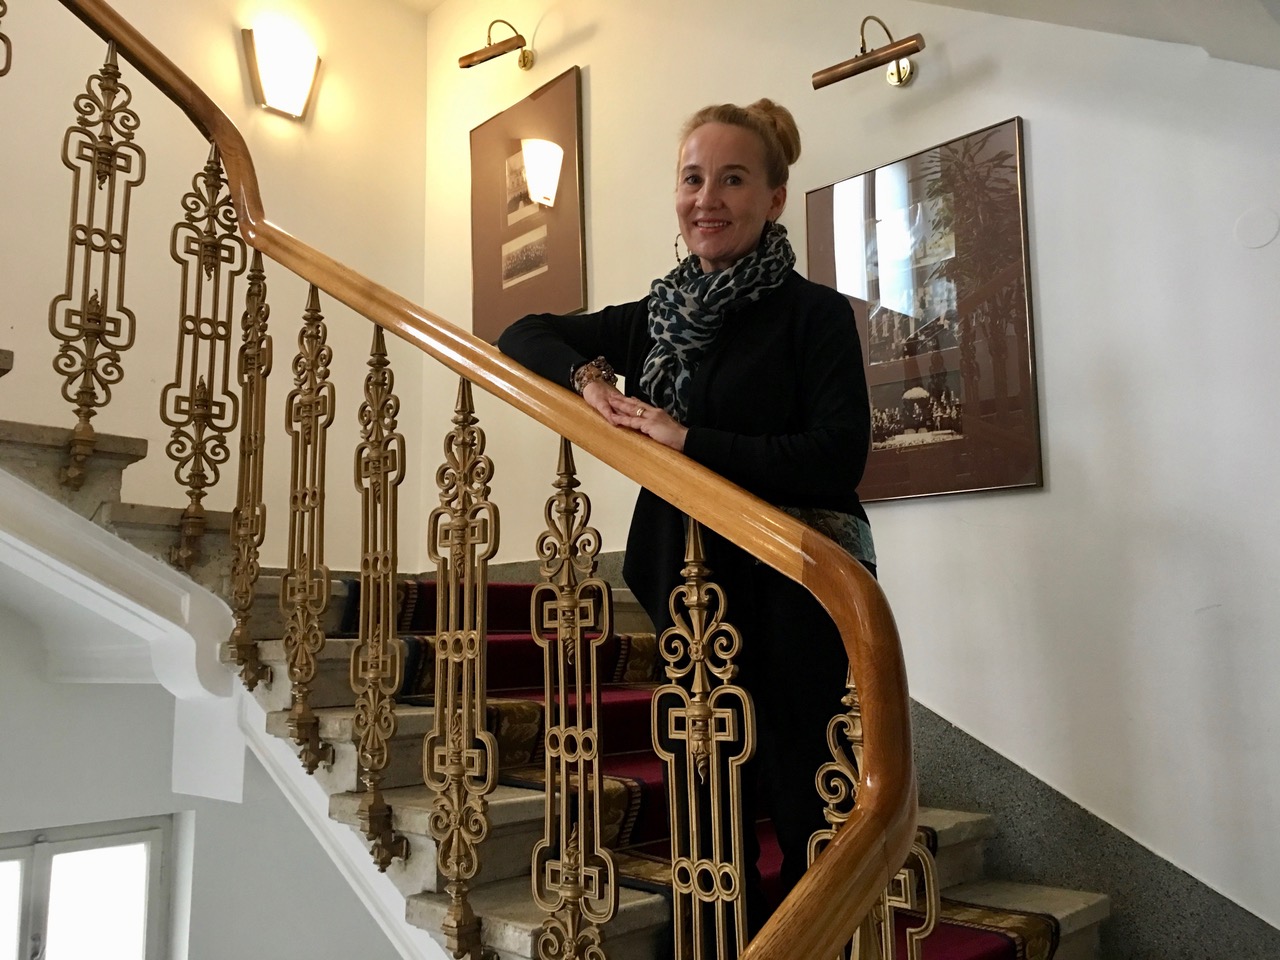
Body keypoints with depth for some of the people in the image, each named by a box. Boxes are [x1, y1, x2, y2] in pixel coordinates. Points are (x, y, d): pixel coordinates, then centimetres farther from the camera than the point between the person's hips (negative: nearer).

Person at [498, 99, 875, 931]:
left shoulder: (814, 313, -4)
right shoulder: (658, 319, 12)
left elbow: (837, 457, -16)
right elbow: (524, 337, 19)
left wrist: (689, 439, -18)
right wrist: (587, 376, -2)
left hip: (798, 601, -5)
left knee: (807, 822, -4)